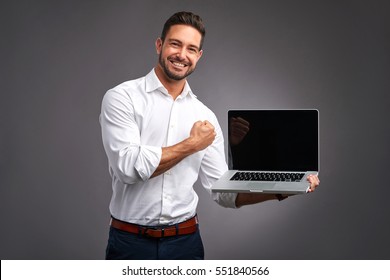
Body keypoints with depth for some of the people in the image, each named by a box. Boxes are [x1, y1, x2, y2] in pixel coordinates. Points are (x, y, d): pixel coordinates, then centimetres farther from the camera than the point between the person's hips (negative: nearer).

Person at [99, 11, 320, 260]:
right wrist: (192, 144, -11)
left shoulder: (205, 116, 5)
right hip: (130, 241, -3)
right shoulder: (122, 98, -6)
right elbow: (128, 166, -20)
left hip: (186, 240, 3)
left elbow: (223, 191, 4)